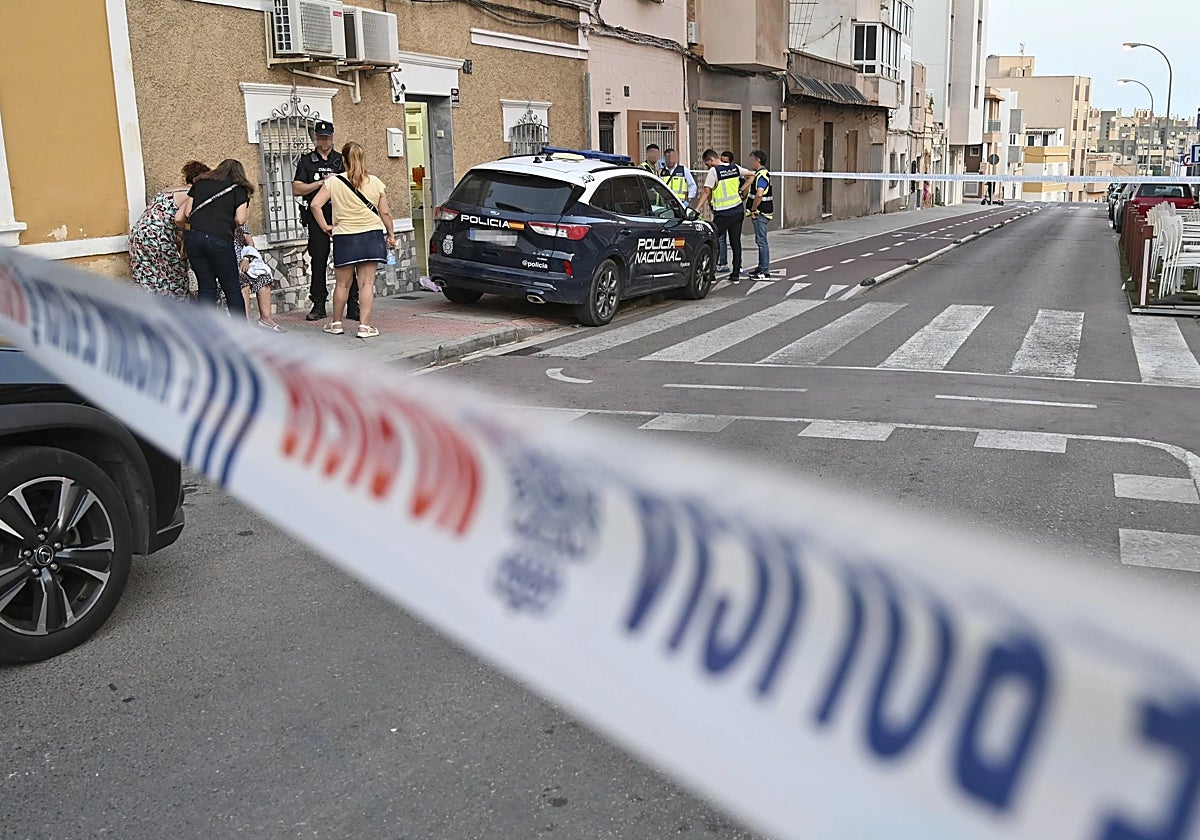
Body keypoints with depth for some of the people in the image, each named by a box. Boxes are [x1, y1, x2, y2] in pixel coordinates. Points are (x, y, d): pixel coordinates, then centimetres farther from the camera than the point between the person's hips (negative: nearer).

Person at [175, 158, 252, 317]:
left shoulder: (200, 183, 22)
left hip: (193, 236, 4)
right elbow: (240, 220, -1)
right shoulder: (239, 189, 12)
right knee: (232, 288, 5)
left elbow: (187, 212, 15)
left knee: (206, 286, 11)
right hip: (219, 239, -4)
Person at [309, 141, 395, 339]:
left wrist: (325, 227, 3)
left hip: (344, 237, 0)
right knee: (367, 283, 1)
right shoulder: (376, 183, -1)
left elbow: (315, 205, -9)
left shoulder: (333, 182, -3)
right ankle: (364, 325, -2)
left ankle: (336, 323, 23)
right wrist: (391, 234, 12)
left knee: (342, 283, 12)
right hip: (371, 235, 0)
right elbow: (385, 213, 1)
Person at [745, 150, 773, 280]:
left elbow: (759, 195, -30)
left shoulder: (761, 175, -17)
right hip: (760, 213, 11)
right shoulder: (759, 174, 17)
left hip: (760, 214, -11)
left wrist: (753, 210, -20)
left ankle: (765, 271, -6)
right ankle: (761, 268, 23)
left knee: (762, 241, -8)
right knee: (760, 240, 16)